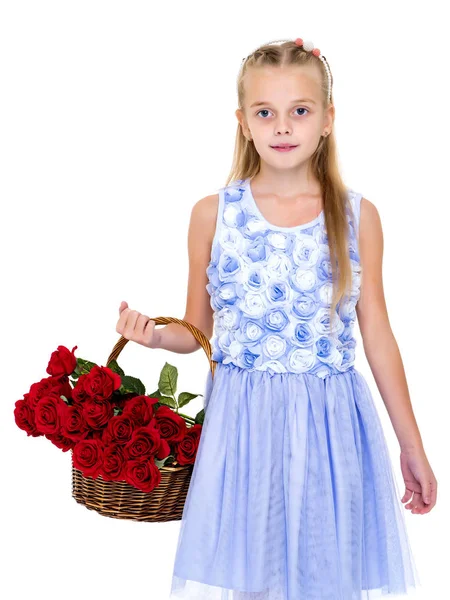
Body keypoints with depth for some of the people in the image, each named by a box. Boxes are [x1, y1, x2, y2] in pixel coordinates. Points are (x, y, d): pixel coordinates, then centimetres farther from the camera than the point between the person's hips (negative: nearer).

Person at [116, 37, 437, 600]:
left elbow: (376, 333, 4)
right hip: (242, 420, 0)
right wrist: (157, 336, -16)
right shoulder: (212, 214, -1)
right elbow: (199, 330, 7)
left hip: (332, 423, 1)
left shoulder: (358, 215, 0)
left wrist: (411, 445, 7)